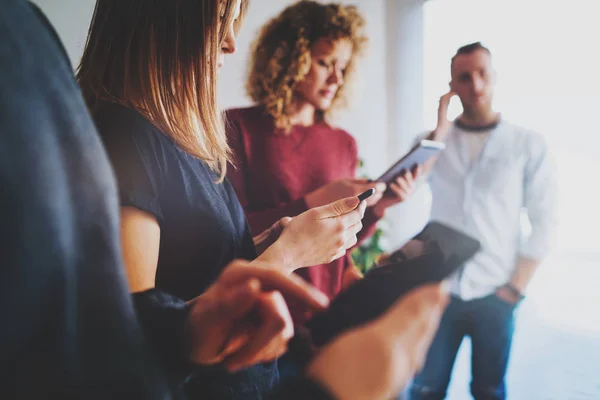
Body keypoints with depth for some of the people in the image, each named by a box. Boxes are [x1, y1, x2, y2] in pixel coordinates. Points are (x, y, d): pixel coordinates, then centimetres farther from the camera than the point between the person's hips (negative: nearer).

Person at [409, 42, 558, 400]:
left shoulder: (529, 145, 0)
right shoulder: (435, 139, 6)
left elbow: (545, 222, -1)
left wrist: (517, 287, -5)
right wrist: (441, 127, -10)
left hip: (494, 297, -1)